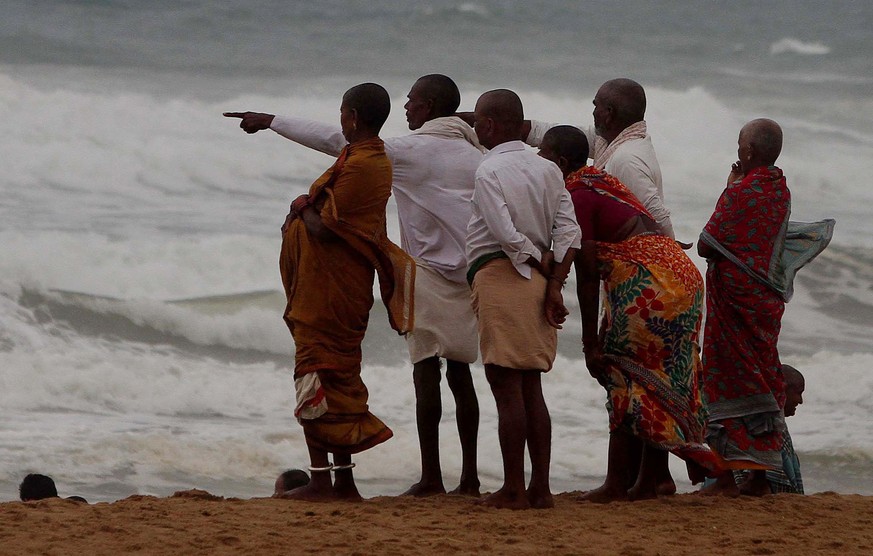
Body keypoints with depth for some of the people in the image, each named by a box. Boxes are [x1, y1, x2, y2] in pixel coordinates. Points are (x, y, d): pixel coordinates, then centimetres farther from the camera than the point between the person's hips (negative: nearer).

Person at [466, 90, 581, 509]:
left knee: (506, 387, -4)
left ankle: (513, 490, -4)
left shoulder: (490, 171, -8)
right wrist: (553, 285, -1)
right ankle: (540, 487, 10)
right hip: (539, 281, 7)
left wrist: (539, 261, -1)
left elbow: (506, 234, -17)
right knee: (530, 387, 12)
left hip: (499, 275, -7)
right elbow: (569, 231, 3)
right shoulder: (548, 171, 12)